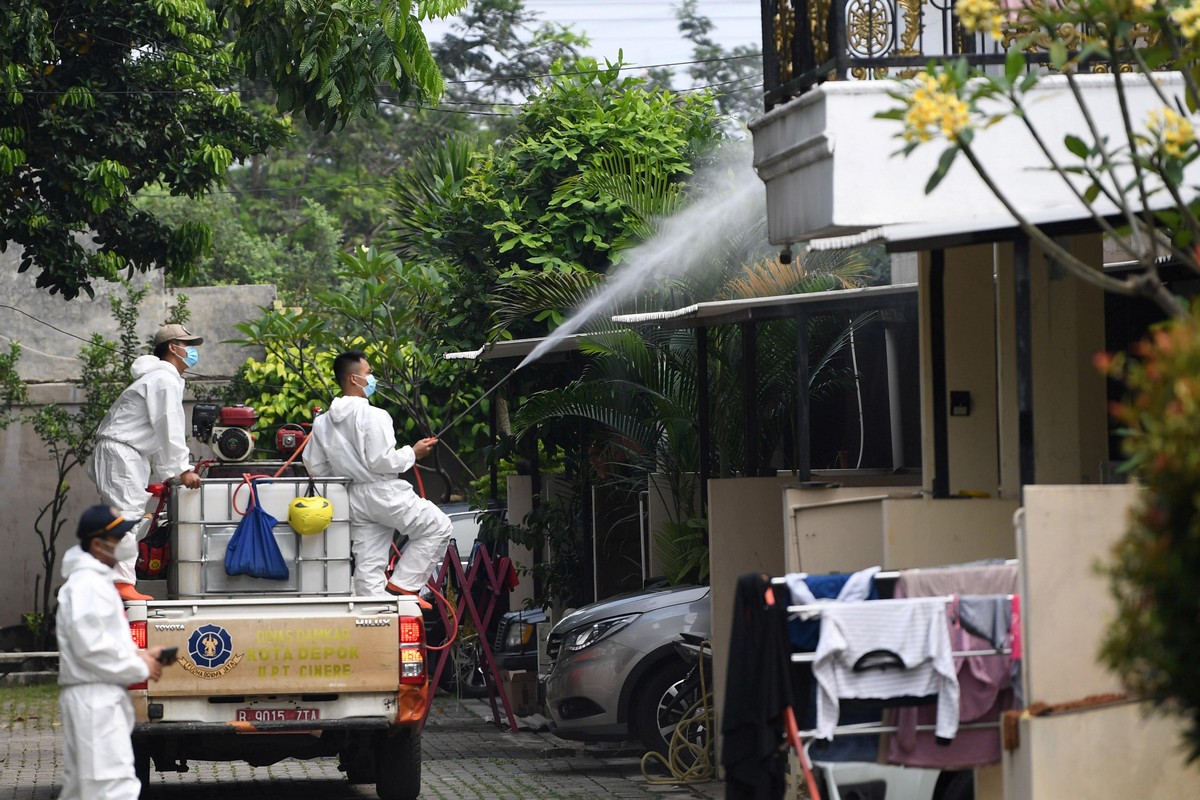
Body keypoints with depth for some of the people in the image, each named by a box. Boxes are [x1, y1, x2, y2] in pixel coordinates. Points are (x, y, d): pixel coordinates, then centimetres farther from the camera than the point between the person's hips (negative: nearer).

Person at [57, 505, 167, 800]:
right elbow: (90, 646, -22)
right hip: (95, 699, -11)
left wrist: (139, 655, 9)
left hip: (100, 699, 11)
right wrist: (139, 667, -12)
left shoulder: (97, 581, 20)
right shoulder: (88, 585, -13)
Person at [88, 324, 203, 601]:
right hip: (121, 451, -11)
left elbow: (161, 432, 25)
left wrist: (171, 472, 21)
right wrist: (182, 470, -15)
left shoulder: (164, 378, 24)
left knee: (139, 519, 9)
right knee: (128, 513, -18)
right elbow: (169, 428, -16)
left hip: (132, 454, 11)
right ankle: (122, 582, -26)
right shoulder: (165, 380, -10)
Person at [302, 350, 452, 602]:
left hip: (355, 498, 7)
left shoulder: (322, 423, 7)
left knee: (368, 565, 8)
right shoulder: (373, 416, -15)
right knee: (437, 527, 7)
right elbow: (381, 461, -21)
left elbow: (314, 467, 10)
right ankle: (402, 585, 2)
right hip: (385, 493, -7)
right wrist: (412, 453, -5)